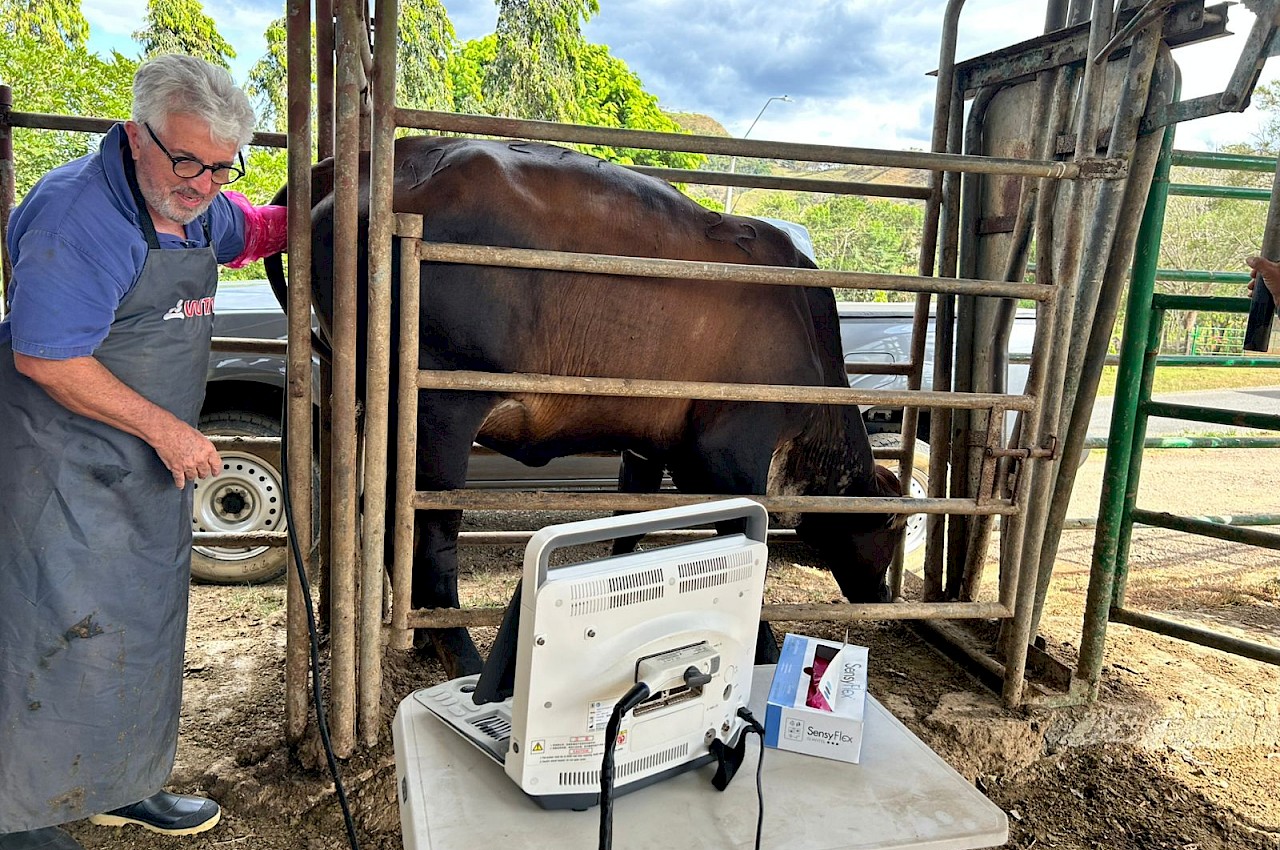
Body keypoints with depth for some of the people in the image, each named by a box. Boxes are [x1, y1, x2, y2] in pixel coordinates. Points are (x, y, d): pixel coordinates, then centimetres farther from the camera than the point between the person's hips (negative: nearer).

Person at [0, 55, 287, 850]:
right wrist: (165, 429, -20)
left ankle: (122, 784, 35)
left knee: (146, 626, 17)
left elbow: (256, 228, 28)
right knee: (64, 631, -2)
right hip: (65, 467, -9)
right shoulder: (80, 213, -21)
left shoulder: (197, 207, 5)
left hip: (153, 465, 9)